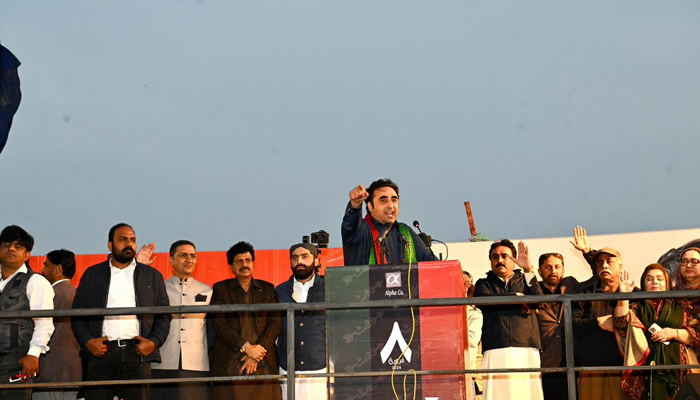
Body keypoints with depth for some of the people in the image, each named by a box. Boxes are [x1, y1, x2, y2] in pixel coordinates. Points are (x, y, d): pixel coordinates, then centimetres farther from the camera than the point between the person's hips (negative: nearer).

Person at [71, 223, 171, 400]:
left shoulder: (152, 276, 15)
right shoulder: (92, 274, 14)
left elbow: (164, 316, 13)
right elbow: (77, 314, 11)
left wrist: (154, 342, -4)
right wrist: (87, 341, -4)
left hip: (137, 352, 0)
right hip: (102, 352, 0)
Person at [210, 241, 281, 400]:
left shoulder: (267, 289, 16)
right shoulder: (221, 289, 11)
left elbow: (275, 323, 7)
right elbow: (219, 324, 0)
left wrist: (258, 351, -7)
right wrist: (245, 347, -11)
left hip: (263, 363, 1)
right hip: (229, 363, -1)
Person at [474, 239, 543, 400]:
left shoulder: (524, 280, 22)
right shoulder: (484, 283, 21)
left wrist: (528, 270, -8)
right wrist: (518, 297, 3)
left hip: (527, 349, 1)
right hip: (497, 351, -1)